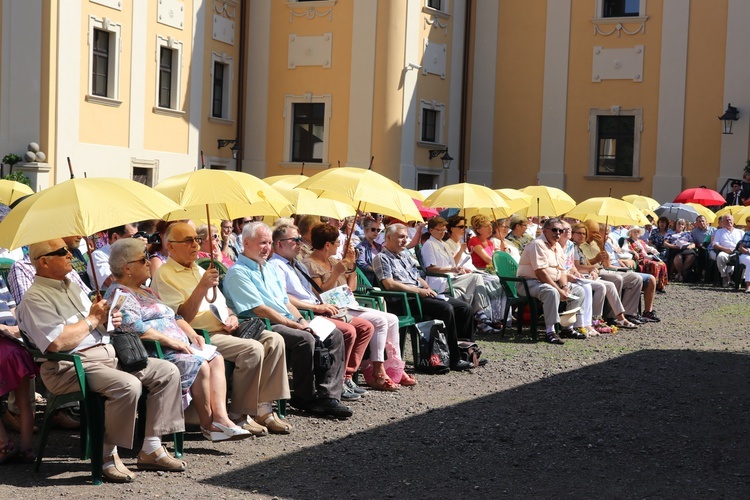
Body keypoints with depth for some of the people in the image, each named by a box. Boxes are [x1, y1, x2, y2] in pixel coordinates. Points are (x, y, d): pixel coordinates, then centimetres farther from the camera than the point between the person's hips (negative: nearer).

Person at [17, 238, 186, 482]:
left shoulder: (73, 287, 22)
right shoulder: (35, 298, -7)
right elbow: (57, 343, -21)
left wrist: (108, 320, 8)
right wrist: (92, 319, -9)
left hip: (107, 354, 10)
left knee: (167, 371, -3)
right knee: (128, 385, -34)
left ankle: (150, 449, -2)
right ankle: (108, 456, -15)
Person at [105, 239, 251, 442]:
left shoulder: (146, 291, 26)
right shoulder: (119, 294, -6)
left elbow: (174, 316, 29)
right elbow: (131, 326, -22)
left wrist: (192, 335, 10)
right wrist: (170, 341, -21)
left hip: (178, 346, 10)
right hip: (153, 351, -10)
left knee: (216, 359, -8)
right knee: (200, 365, -26)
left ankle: (221, 416, -21)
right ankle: (208, 425, -15)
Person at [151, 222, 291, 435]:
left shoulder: (199, 271, 23)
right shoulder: (164, 276, -4)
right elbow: (183, 317, -14)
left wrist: (232, 316, 8)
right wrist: (202, 287, -23)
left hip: (225, 330, 9)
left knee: (274, 340, -11)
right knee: (253, 349, -28)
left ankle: (262, 408, -11)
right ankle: (239, 414, -16)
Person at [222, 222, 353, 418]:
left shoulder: (270, 269, 23)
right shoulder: (238, 273, -7)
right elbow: (260, 310, -15)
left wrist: (302, 321, 3)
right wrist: (296, 326, -16)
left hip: (290, 323, 9)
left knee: (334, 334, -7)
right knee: (304, 339, -32)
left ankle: (327, 396, -14)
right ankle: (305, 398, -15)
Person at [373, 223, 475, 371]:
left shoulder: (405, 255, 26)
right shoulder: (382, 258, -3)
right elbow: (389, 284, -15)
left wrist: (428, 289, 6)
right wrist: (418, 290, -15)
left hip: (422, 294, 9)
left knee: (465, 308, -2)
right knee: (446, 309, -30)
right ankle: (454, 360, -27)